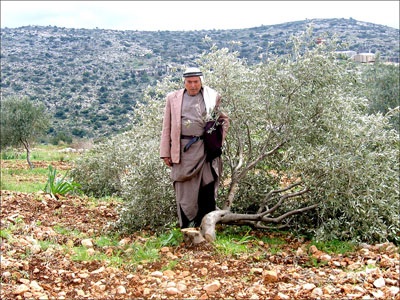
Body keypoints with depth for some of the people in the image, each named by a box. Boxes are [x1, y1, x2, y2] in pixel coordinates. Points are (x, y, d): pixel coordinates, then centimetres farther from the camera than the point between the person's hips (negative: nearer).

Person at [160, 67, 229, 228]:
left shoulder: (213, 97, 9)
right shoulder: (173, 98, 11)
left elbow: (224, 119, 17)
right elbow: (167, 127, 12)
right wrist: (166, 153, 7)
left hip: (206, 149, -1)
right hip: (183, 150, 1)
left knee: (208, 188, -2)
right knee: (185, 190, 2)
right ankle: (187, 229, 12)